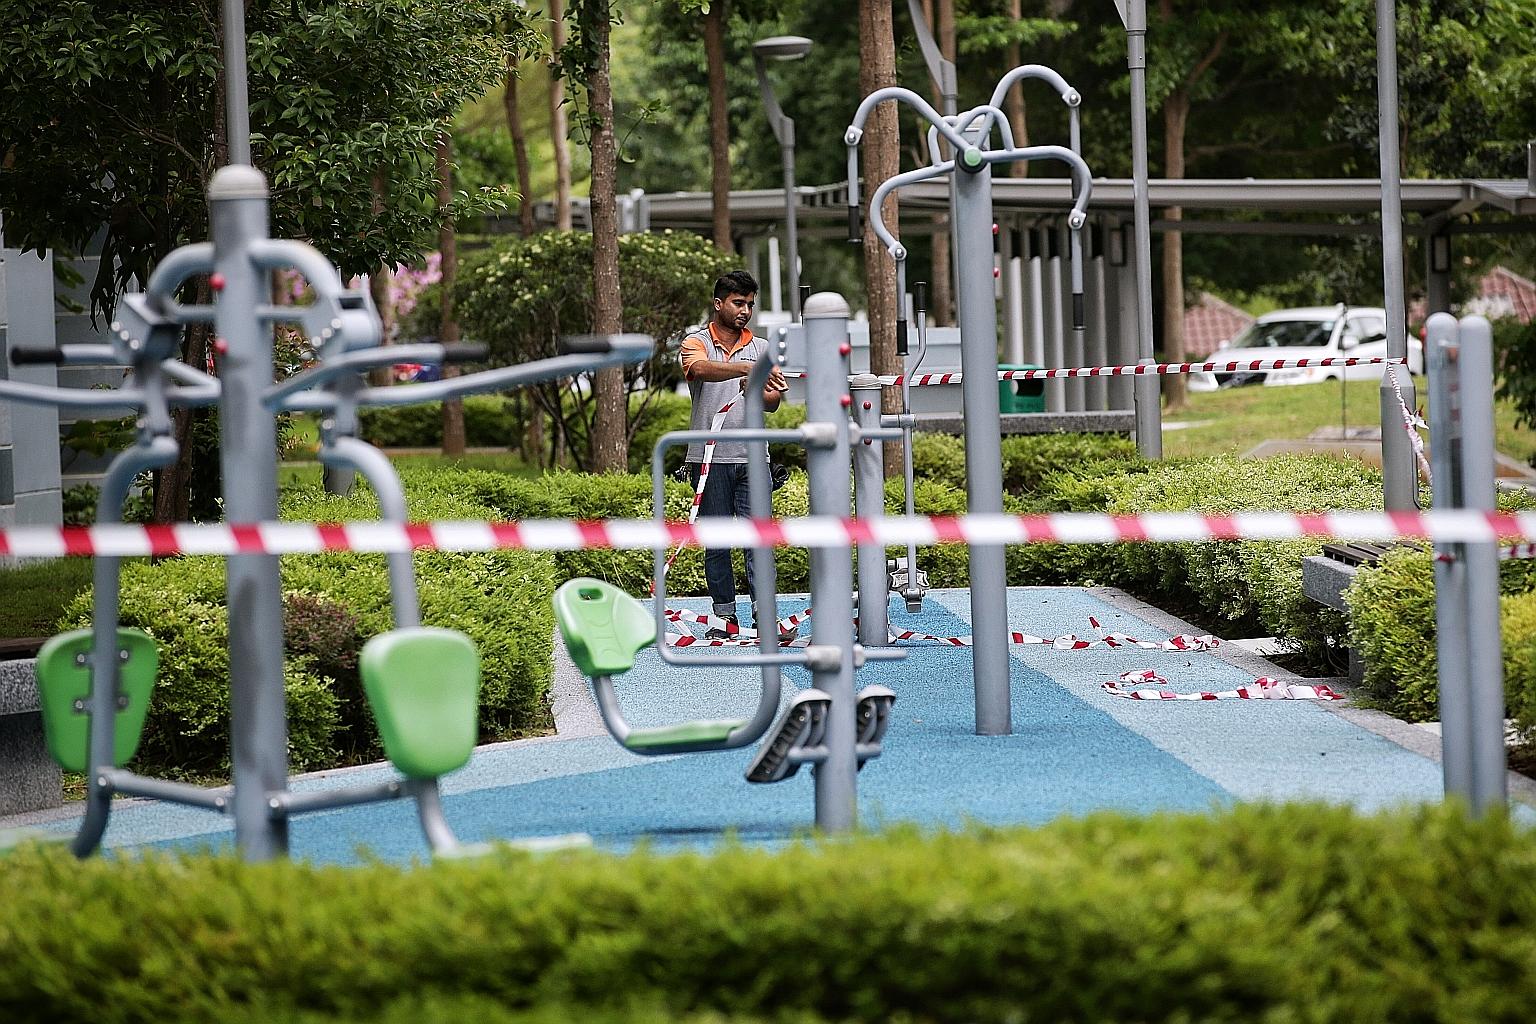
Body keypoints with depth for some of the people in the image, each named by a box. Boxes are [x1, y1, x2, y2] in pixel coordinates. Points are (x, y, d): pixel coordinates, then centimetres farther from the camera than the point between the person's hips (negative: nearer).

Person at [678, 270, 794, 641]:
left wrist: (756, 392, -18)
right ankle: (725, 616, 9)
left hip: (751, 457, 2)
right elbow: (702, 369, -23)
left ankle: (765, 615, -7)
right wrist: (748, 368, -37)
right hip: (710, 458, -2)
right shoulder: (697, 343, 2)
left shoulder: (761, 348, 13)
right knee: (717, 541, 3)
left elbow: (772, 403, 6)